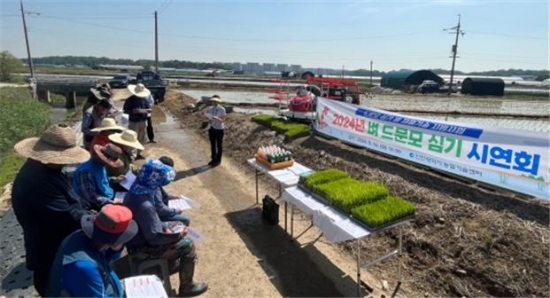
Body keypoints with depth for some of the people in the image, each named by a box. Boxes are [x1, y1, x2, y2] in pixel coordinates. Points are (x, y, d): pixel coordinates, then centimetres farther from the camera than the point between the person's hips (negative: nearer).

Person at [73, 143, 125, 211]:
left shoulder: (100, 165, 1)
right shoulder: (87, 171, -27)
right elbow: (91, 197, -28)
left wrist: (115, 179, 6)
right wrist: (111, 202, -27)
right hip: (94, 205, -10)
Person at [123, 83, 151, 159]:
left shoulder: (144, 99, 7)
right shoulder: (130, 100, -8)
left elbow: (148, 108, 13)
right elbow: (125, 110, -9)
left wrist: (148, 110, -11)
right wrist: (133, 111, -25)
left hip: (142, 122, 6)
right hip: (133, 122, -6)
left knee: (141, 138, 13)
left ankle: (138, 153, 26)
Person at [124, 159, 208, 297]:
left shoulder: (136, 190, -7)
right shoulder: (144, 206, -37)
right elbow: (154, 238, -28)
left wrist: (165, 227, 0)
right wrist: (178, 235, -16)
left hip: (139, 237, 9)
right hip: (141, 248, -9)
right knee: (187, 245, -6)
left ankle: (171, 264, 39)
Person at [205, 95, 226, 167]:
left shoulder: (222, 109, -14)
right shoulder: (210, 109, 2)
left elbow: (223, 120, -17)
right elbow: (208, 118, 11)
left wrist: (217, 118, -33)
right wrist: (209, 119, -12)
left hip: (219, 129, -5)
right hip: (212, 128, 5)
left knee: (219, 145, 7)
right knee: (212, 145, 13)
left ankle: (218, 160, 20)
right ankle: (213, 159, 28)